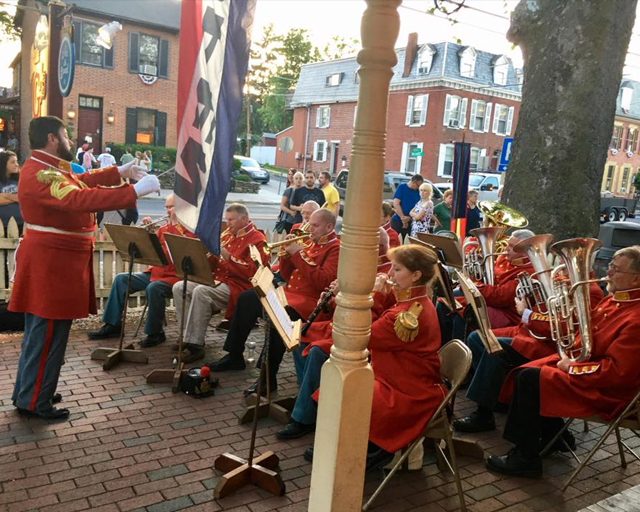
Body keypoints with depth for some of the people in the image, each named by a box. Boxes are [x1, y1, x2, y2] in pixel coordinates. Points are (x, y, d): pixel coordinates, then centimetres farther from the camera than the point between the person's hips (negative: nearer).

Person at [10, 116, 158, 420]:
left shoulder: (46, 167, 13)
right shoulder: (41, 175, -21)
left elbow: (80, 181, 25)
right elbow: (81, 198, -36)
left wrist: (119, 172, 18)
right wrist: (135, 191, -37)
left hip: (54, 260, 11)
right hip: (51, 263, -11)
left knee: (40, 331, 19)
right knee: (47, 334, -2)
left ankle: (27, 391, 31)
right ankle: (34, 403, 9)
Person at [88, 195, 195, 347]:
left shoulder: (189, 229, -3)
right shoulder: (163, 228, 17)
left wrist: (176, 224, -18)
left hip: (175, 276, -8)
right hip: (155, 272, 8)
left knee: (153, 288, -36)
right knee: (121, 279, -1)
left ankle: (156, 333, -18)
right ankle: (113, 325, 3)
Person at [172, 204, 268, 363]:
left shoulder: (257, 240, -7)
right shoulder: (227, 236, 17)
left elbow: (252, 272, -19)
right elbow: (214, 266, 20)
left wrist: (226, 256, -21)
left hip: (237, 287, -9)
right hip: (217, 281, 9)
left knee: (201, 291, -32)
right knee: (179, 287, -3)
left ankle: (195, 345, -29)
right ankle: (189, 334, -2)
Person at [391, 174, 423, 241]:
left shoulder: (418, 192, 6)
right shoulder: (402, 187, -2)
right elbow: (396, 204, -8)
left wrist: (409, 218, -12)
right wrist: (403, 217, -13)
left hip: (410, 222, 3)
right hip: (397, 220, -3)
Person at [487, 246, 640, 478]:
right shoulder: (614, 300, 6)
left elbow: (616, 372, -28)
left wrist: (572, 368, -18)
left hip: (604, 390, -10)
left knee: (528, 379, -20)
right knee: (524, 373, 2)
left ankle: (526, 458, -7)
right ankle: (553, 434, 15)